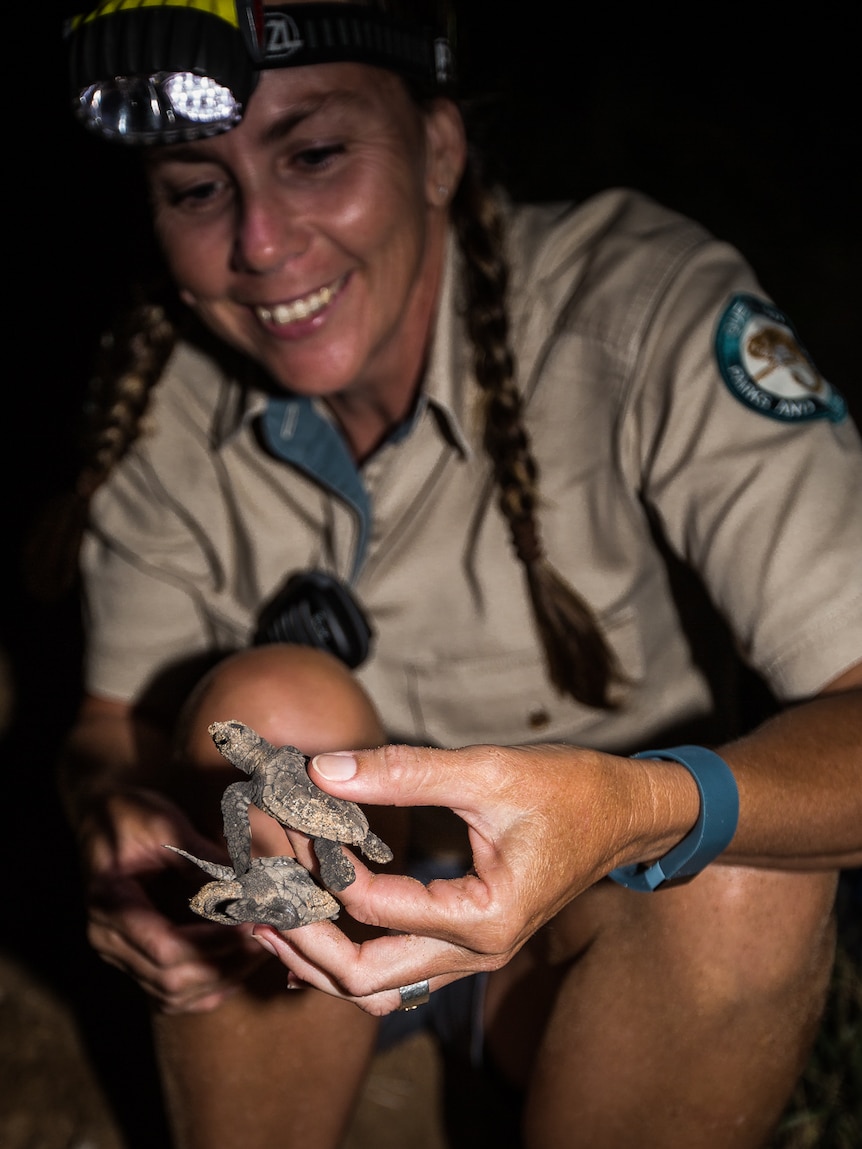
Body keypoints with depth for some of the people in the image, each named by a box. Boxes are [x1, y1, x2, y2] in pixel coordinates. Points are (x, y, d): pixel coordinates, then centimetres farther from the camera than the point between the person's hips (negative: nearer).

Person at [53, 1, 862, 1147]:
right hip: (304, 928, 2)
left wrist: (636, 808, -49)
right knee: (267, 701, -27)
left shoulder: (643, 303, -23)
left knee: (744, 867, -32)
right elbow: (112, 725, -2)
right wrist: (118, 830, -27)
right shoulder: (162, 400, -11)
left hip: (610, 933, -1)